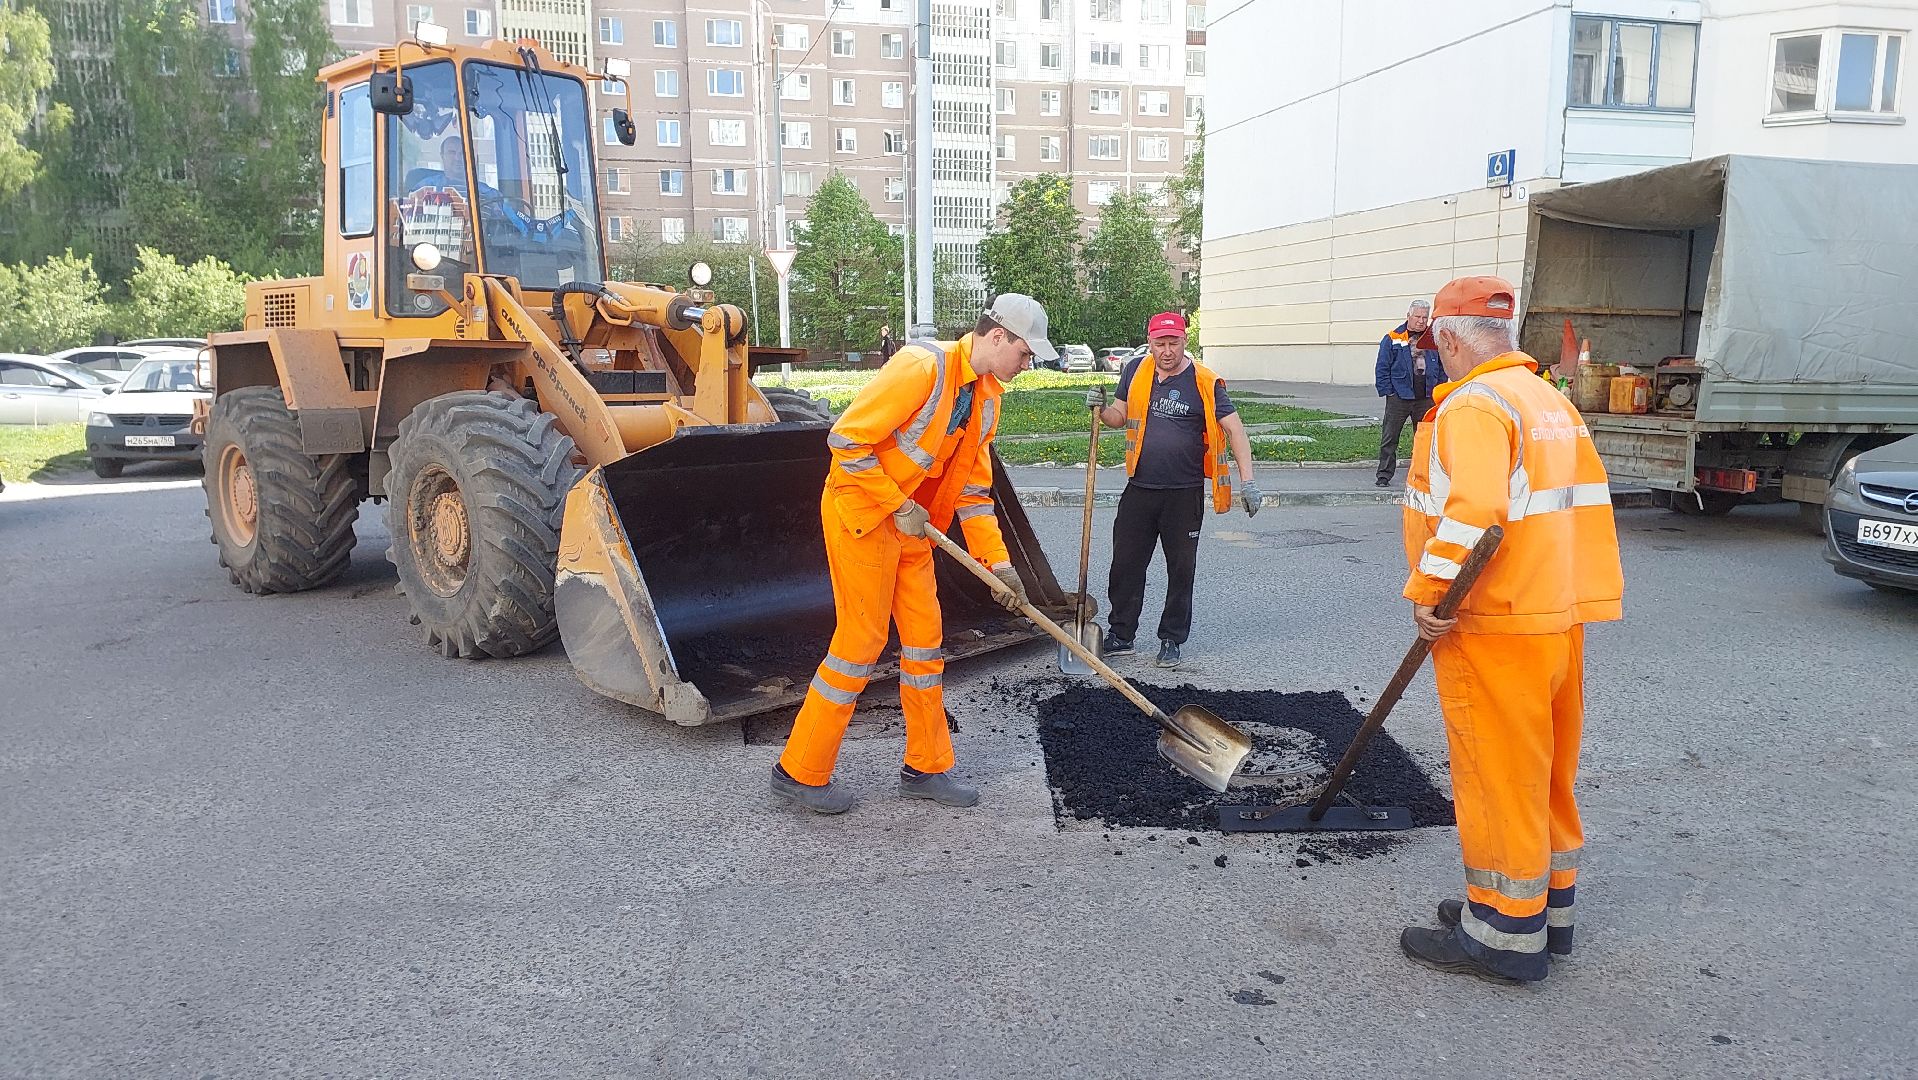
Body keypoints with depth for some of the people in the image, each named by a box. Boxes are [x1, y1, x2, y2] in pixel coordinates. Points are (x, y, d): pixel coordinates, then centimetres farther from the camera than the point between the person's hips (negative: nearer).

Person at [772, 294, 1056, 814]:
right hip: (861, 511, -9)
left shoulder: (987, 397, 8)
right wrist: (900, 507, -19)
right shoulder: (922, 367, -21)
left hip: (910, 523, 9)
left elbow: (973, 488, 12)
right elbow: (847, 438, -24)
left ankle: (926, 768, 23)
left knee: (924, 635, 10)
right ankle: (800, 771, 9)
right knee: (862, 639, -5)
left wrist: (999, 562, 6)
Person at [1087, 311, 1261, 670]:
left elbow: (1234, 428, -7)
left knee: (1181, 570, 8)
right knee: (1125, 565, 6)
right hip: (1139, 490, 3)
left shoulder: (1205, 382, -7)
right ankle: (1120, 634, 20)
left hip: (1185, 493, -3)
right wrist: (1101, 409, -9)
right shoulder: (1136, 372, 4)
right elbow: (1120, 417, 14)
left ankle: (1171, 640, 21)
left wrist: (1247, 480, -16)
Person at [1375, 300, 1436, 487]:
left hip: (1426, 399, 3)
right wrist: (1388, 392, -8)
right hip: (1399, 398, -3)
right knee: (1389, 438, -1)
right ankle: (1384, 475, 6)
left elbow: (1442, 367, 15)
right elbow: (1382, 369, -2)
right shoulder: (1391, 340, -2)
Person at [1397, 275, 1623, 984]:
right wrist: (1588, 592, 20)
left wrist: (1428, 592, -23)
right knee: (1547, 768, 18)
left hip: (1496, 627, -10)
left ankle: (1506, 936, 10)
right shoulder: (1552, 401, 15)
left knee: (1499, 774, 0)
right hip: (1560, 618, 10)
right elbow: (1588, 502, 16)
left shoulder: (1473, 406, -16)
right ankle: (1549, 907, 32)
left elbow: (1471, 510, -30)